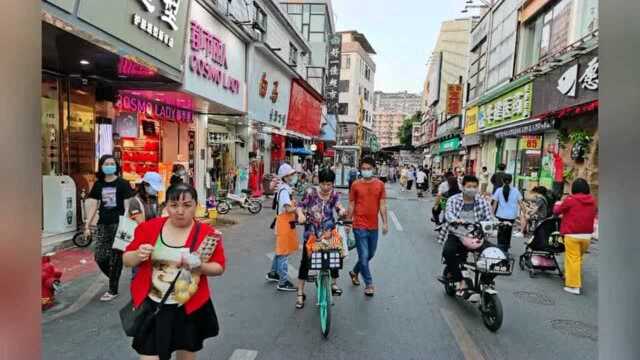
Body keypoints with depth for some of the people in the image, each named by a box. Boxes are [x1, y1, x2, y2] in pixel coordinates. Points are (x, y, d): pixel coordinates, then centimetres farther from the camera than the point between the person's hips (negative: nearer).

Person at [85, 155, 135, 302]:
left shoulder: (122, 183, -3)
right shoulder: (98, 185, 9)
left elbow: (127, 205, -6)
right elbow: (93, 206, 10)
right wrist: (87, 225, 4)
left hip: (118, 224, -4)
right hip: (103, 225, 4)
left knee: (115, 258, 0)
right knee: (100, 257, 2)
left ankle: (113, 290, 12)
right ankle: (114, 279, 28)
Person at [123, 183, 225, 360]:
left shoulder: (207, 234, -9)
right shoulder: (150, 227, -5)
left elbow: (219, 267, -3)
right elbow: (127, 260, 4)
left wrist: (200, 267, -24)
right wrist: (138, 255, -19)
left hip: (190, 308, 0)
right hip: (152, 306, 0)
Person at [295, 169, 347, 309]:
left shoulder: (334, 194, -4)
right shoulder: (311, 192, -12)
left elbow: (338, 207, -11)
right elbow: (301, 205, -7)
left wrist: (342, 210, -34)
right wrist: (301, 214, -27)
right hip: (311, 232, -2)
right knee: (305, 261, -3)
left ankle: (333, 283, 34)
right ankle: (300, 294, 8)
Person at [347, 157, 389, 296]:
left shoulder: (380, 184, 2)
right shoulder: (355, 185, -3)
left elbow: (382, 205, 3)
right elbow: (351, 205, 2)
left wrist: (385, 223, -2)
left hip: (373, 226, 3)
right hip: (359, 226, -3)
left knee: (370, 255, 16)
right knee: (364, 256, -2)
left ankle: (354, 272, 40)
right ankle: (369, 284, 13)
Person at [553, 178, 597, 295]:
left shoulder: (570, 200, -10)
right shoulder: (592, 201, 4)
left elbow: (557, 211, 3)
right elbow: (594, 213, 20)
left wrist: (558, 204, 24)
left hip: (572, 235, -5)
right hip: (587, 235, 5)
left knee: (572, 259, -3)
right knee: (579, 258, 20)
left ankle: (574, 285, -3)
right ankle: (573, 278, 33)